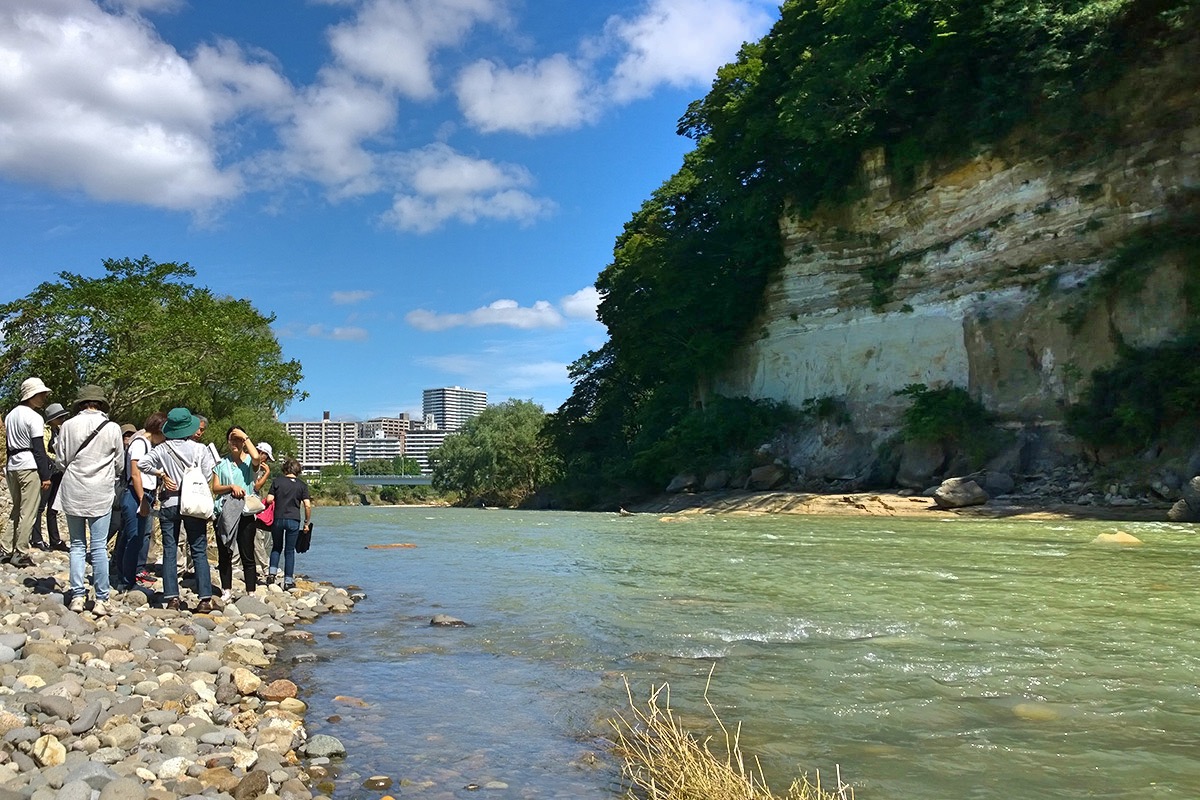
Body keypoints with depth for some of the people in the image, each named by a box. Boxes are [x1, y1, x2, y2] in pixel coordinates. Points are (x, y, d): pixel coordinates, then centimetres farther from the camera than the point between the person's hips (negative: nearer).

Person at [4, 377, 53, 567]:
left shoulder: (10, 415, 15)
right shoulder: (34, 417, -9)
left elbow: (9, 445, 17)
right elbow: (39, 449, -13)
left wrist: (10, 469, 20)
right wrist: (45, 476, -12)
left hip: (13, 466, 8)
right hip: (30, 467, -8)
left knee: (17, 510, 16)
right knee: (28, 512, -5)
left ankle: (12, 549, 19)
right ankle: (20, 553, -6)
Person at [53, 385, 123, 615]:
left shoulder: (68, 426, -4)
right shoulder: (112, 428, -6)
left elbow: (61, 460, 5)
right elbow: (120, 464, 4)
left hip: (73, 492, 1)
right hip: (101, 493, -1)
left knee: (77, 545, 10)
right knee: (99, 547, 1)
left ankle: (78, 596, 9)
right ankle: (101, 600, 1)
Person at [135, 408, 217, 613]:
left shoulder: (163, 449, -1)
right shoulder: (200, 449, -5)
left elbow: (142, 463, -7)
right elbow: (207, 475, -7)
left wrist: (161, 474, 3)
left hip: (169, 504, 1)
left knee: (169, 551, 7)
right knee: (199, 551, 3)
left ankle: (172, 598, 3)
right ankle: (205, 598, -1)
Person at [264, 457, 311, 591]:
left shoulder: (277, 481, 2)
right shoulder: (302, 485, 1)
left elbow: (269, 500, -5)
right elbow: (307, 505, -4)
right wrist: (307, 522, 6)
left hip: (278, 518, 1)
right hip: (294, 520, 0)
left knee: (276, 547, 19)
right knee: (290, 550, 7)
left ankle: (272, 573, 3)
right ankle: (288, 581, 6)